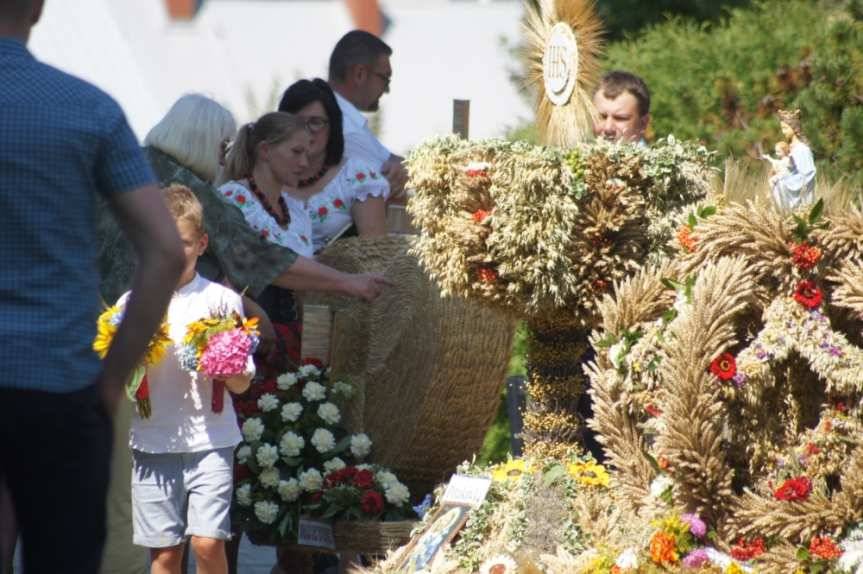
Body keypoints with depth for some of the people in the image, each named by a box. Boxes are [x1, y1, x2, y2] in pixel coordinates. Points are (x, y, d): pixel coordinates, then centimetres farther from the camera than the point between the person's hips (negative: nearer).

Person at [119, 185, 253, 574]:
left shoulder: (222, 301, 2)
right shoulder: (131, 304, 6)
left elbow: (242, 383, 4)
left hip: (209, 440, -2)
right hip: (153, 441, 2)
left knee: (208, 542, -12)